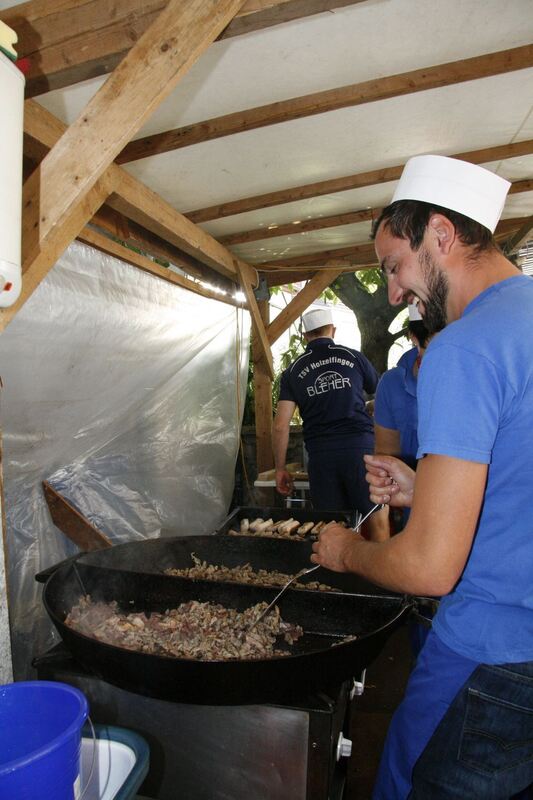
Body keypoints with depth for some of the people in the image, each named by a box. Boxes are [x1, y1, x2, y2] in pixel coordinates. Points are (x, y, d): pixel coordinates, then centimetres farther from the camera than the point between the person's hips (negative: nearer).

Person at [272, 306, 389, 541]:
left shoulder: (293, 372, 9)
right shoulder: (353, 356, 9)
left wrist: (280, 468, 10)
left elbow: (280, 426, 3)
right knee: (376, 518, 7)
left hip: (321, 454, 1)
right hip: (361, 445, -1)